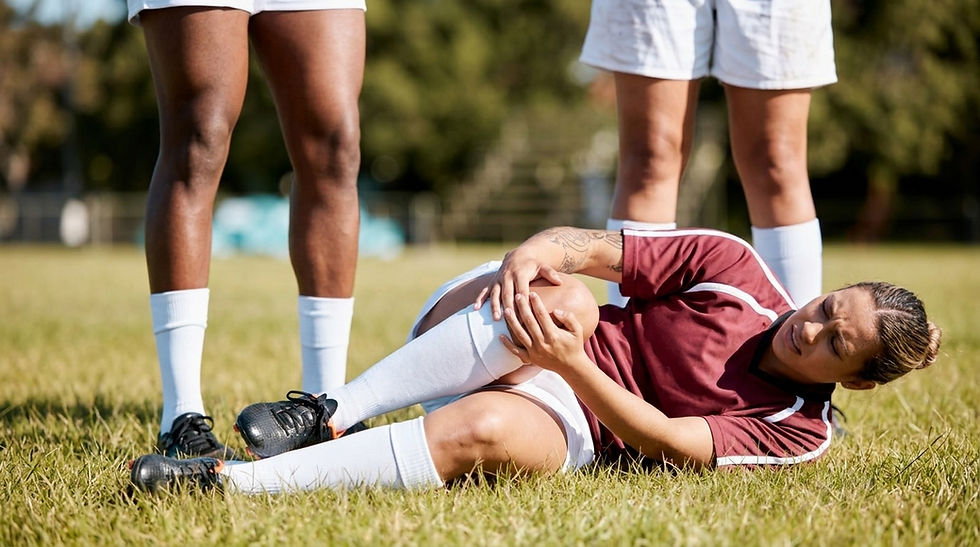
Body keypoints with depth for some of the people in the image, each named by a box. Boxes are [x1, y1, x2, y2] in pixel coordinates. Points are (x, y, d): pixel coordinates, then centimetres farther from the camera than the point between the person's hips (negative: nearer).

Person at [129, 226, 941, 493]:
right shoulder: (732, 267, 0)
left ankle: (230, 481, -39)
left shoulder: (799, 431, -3)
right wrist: (534, 255, -28)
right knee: (561, 298, -35)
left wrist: (570, 364, -31)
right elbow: (586, 245, -4)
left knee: (481, 432, -39)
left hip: (566, 418, -1)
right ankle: (329, 416, -37)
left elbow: (664, 439, -16)